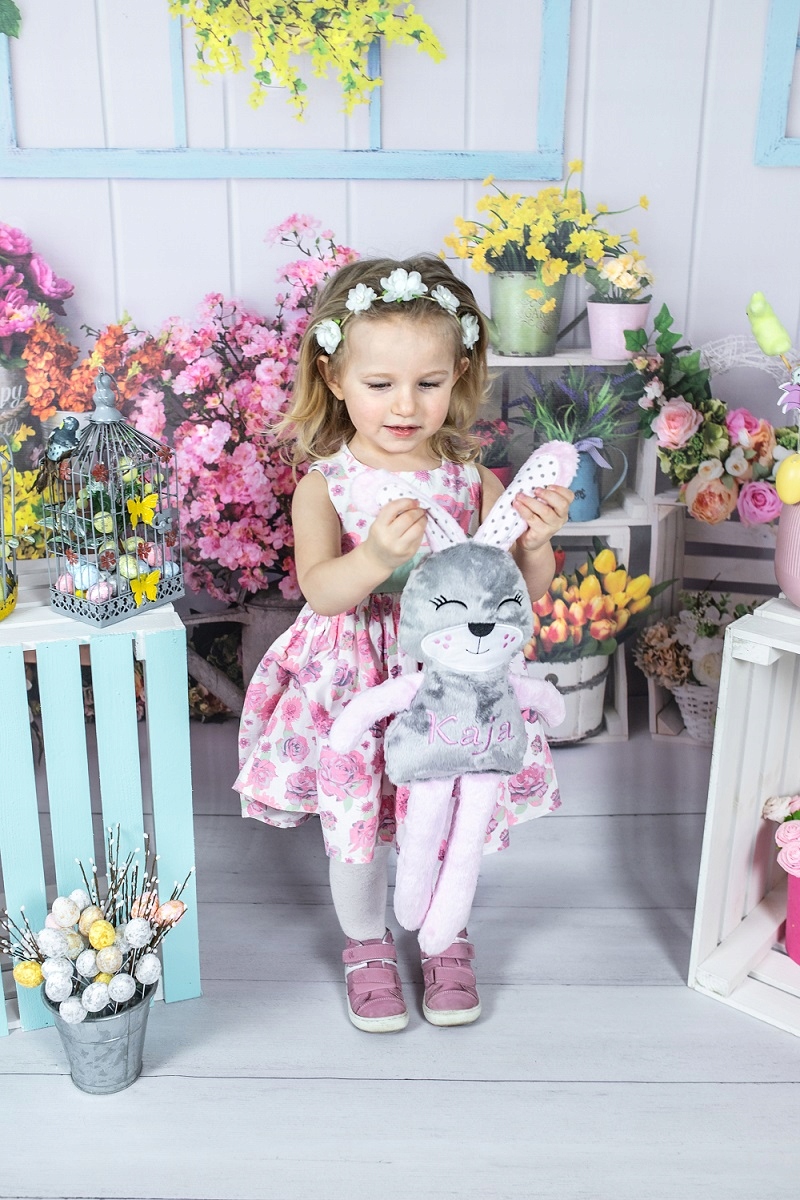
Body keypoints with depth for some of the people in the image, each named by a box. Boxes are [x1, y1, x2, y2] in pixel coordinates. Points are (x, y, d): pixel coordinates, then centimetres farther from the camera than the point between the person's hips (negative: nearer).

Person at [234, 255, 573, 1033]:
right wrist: (377, 555, -45)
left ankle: (445, 939, 44)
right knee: (356, 826, 12)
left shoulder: (471, 481, -5)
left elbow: (525, 590, -5)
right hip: (352, 687, -1)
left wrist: (536, 541, -26)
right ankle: (366, 945, 41)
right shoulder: (324, 485, -11)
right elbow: (319, 591, -25)